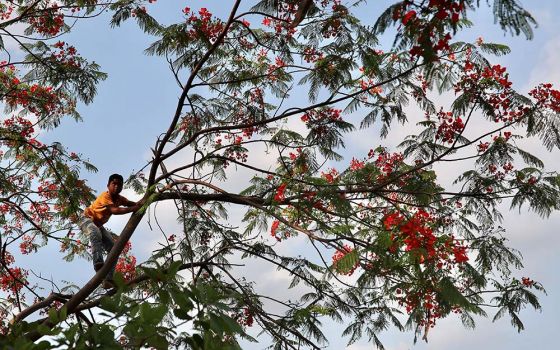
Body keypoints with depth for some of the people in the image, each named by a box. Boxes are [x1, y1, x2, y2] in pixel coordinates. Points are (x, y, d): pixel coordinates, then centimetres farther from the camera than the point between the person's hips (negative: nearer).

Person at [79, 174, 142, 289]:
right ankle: (98, 262, -58)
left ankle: (108, 280, -10)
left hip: (99, 225, 9)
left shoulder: (119, 198, 1)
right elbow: (114, 210, -43)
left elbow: (133, 204, -9)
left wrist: (139, 204, -33)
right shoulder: (105, 196, -25)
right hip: (87, 220, -9)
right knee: (96, 233, -43)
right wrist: (133, 208, -51)